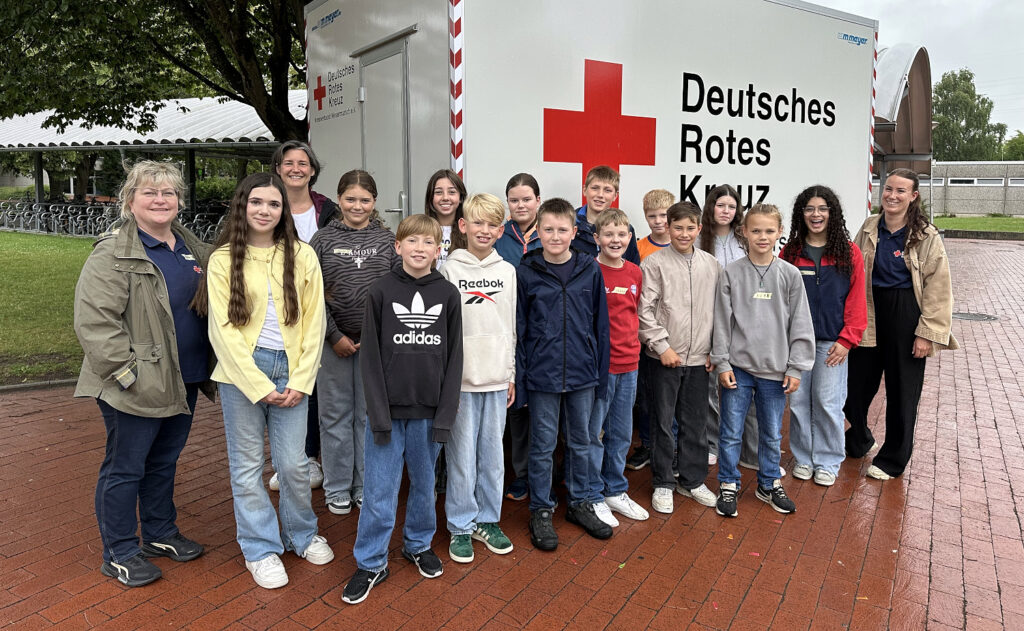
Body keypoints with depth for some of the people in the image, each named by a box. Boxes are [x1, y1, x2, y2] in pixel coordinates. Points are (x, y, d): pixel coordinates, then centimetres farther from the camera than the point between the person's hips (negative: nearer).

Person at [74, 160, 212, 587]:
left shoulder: (191, 248, 9)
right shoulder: (113, 254, -14)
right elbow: (93, 321, -19)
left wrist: (208, 365, 11)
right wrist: (130, 372, -20)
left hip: (184, 380, 7)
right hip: (137, 388, -7)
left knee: (164, 461, 21)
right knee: (125, 468, 8)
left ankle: (160, 534, 39)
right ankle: (119, 554, 26)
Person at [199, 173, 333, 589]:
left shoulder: (302, 256, 3)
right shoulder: (223, 259, -1)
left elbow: (313, 322, 2)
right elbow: (222, 329, -5)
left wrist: (300, 381, -5)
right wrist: (260, 386, -10)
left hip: (291, 371, 1)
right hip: (241, 372, -1)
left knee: (293, 464, 6)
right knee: (248, 465, 8)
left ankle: (301, 534, 31)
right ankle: (260, 549, 27)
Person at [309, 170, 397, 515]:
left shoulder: (387, 240, 4)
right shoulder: (323, 239, 1)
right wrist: (335, 336, -8)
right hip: (333, 340, 0)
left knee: (371, 415, 9)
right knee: (336, 415, 9)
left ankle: (366, 488, 24)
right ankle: (337, 489, 24)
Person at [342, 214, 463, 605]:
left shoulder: (448, 295, 1)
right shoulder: (380, 292, -3)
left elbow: (453, 358, 1)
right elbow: (370, 357, -4)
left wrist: (445, 415, -4)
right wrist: (379, 414, -10)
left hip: (429, 412, 2)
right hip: (388, 410, -1)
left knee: (424, 484, 16)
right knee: (379, 490, 5)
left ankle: (419, 544, 38)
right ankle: (371, 563, 23)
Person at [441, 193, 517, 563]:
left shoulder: (507, 271, 8)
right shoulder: (450, 270, -2)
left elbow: (511, 326, 11)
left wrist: (511, 375, 10)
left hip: (497, 377, 3)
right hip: (461, 377, -3)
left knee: (493, 452, 12)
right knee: (462, 454, 4)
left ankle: (488, 520, 27)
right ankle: (461, 525, 21)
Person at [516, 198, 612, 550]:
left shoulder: (590, 270, 0)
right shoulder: (526, 273, -5)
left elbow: (601, 324, 4)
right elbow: (517, 329, -3)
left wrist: (601, 373, 3)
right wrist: (519, 379, -5)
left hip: (582, 374, 2)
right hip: (542, 375, -2)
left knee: (582, 442, 15)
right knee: (543, 446, 9)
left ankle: (580, 503, 33)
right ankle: (541, 511, 25)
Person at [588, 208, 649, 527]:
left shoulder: (635, 273, 8)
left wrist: (632, 343, 12)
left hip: (628, 364, 6)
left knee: (621, 434, 17)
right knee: (593, 434, 5)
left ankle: (616, 491, 32)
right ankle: (593, 497, 20)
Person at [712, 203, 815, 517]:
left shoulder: (790, 274, 1)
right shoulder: (732, 272, -2)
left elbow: (800, 325, 2)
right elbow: (722, 321, -1)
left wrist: (795, 367, -1)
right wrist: (722, 362, -4)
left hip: (774, 369, 1)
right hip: (738, 367, -1)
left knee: (772, 433, 14)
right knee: (731, 432, 5)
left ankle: (769, 483, 32)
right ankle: (728, 485, 22)